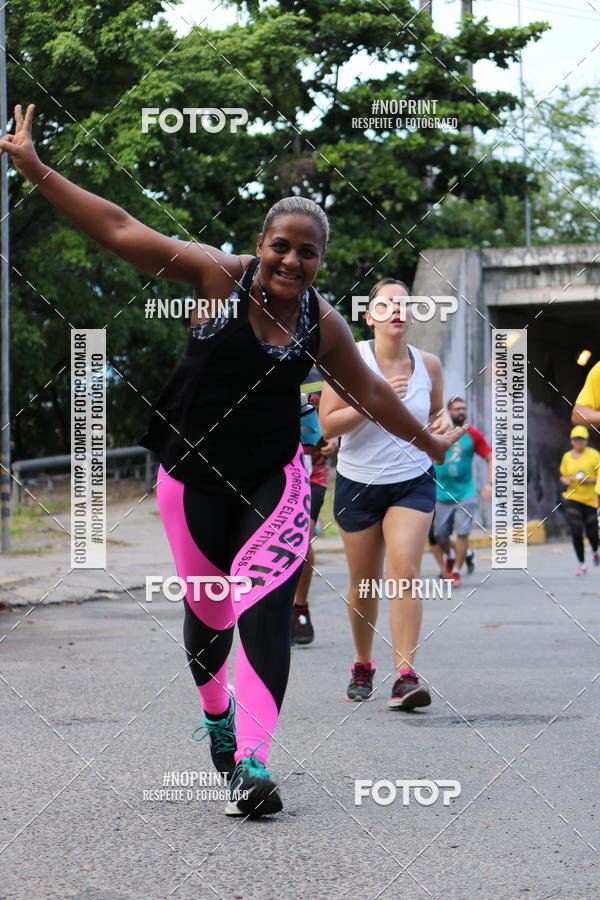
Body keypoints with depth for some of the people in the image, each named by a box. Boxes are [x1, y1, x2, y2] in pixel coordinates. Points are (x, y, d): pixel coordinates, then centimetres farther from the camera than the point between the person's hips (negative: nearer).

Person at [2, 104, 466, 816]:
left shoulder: (321, 323, 3)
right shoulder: (218, 276, -7)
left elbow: (369, 393, 19)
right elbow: (120, 231, -10)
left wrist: (433, 445, 28)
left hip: (273, 482, 1)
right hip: (193, 478, -1)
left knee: (264, 612, -15)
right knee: (207, 610, 9)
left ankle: (251, 765, -22)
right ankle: (215, 710, 42)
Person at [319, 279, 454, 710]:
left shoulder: (428, 364, 1)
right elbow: (327, 424, -13)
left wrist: (444, 421, -6)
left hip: (413, 483, 1)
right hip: (359, 484, -1)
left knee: (405, 570, -18)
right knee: (364, 584, 9)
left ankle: (405, 676, -22)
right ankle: (363, 665, 32)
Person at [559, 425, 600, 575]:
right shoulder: (567, 456, 8)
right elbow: (563, 475, 19)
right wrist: (565, 480, -3)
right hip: (572, 498, 2)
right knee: (576, 531, -11)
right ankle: (581, 564, -2)